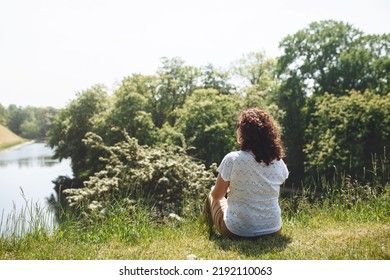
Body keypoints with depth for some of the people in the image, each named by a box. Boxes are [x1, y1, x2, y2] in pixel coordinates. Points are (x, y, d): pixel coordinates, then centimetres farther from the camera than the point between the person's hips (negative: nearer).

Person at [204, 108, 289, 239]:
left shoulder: (232, 159, -18)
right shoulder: (278, 162, -6)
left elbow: (217, 195, -5)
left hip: (238, 231, -4)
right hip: (273, 230, 4)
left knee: (211, 196, 25)